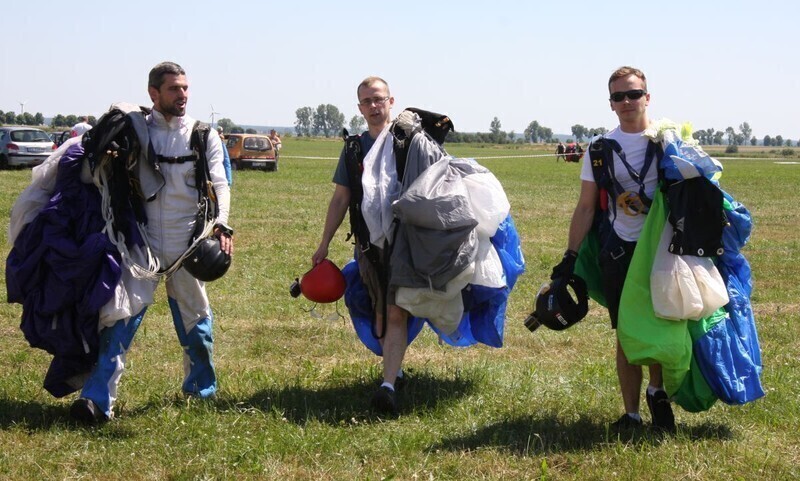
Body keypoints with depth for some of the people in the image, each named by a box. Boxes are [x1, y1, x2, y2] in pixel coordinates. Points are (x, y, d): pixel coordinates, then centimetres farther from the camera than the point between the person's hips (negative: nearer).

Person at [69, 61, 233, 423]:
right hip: (143, 241, -1)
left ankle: (201, 389, 31)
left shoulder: (204, 135, 5)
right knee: (122, 315, -11)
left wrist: (221, 224, -18)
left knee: (194, 317, 12)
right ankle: (98, 399, -14)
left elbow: (219, 183, -3)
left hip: (187, 243, 1)